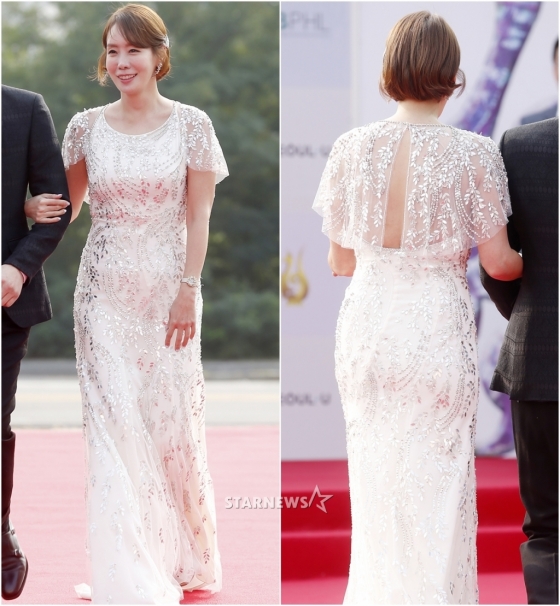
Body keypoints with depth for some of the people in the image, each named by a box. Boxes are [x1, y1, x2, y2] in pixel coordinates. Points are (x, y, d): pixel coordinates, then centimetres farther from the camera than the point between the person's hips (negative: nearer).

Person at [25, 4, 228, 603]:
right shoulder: (86, 126, 3)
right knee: (113, 423, -3)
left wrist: (188, 290, -8)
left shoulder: (191, 125, -2)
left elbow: (198, 216, -2)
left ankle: (181, 555, 22)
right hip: (105, 291, 1)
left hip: (169, 291, -1)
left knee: (172, 419, 3)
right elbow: (66, 205, 12)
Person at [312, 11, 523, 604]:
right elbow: (497, 262, -6)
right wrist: (530, 261, 17)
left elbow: (339, 260, 4)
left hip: (367, 327, 3)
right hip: (437, 329, -3)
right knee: (437, 488, 8)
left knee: (375, 484, 15)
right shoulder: (473, 153, -10)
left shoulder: (352, 147, -3)